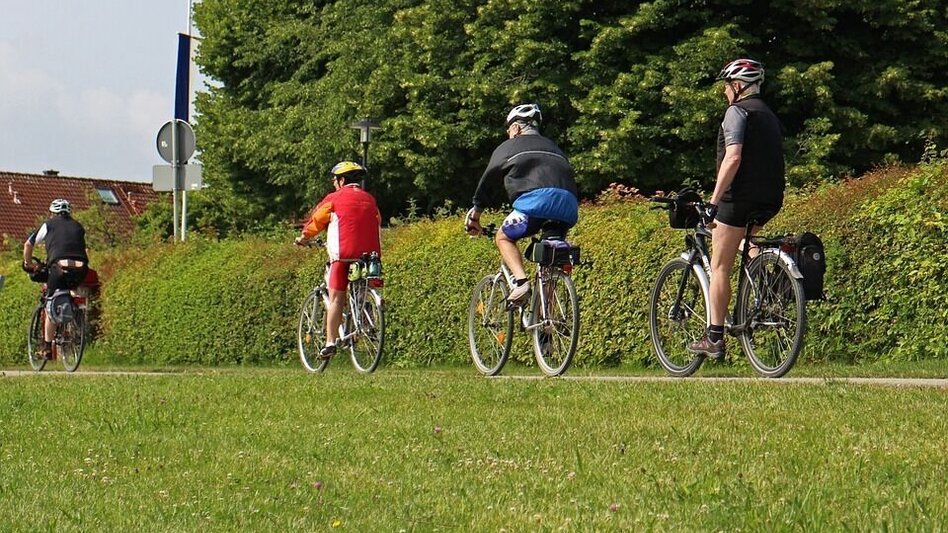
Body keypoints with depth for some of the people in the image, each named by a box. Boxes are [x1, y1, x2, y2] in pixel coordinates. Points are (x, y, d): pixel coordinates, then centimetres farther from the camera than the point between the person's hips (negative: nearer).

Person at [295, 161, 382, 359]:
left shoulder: (334, 198, 4)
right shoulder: (369, 199, 17)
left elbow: (316, 221, 13)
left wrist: (303, 238, 31)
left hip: (343, 254, -4)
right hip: (370, 254, 4)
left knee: (336, 299, -2)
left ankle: (330, 343, -7)